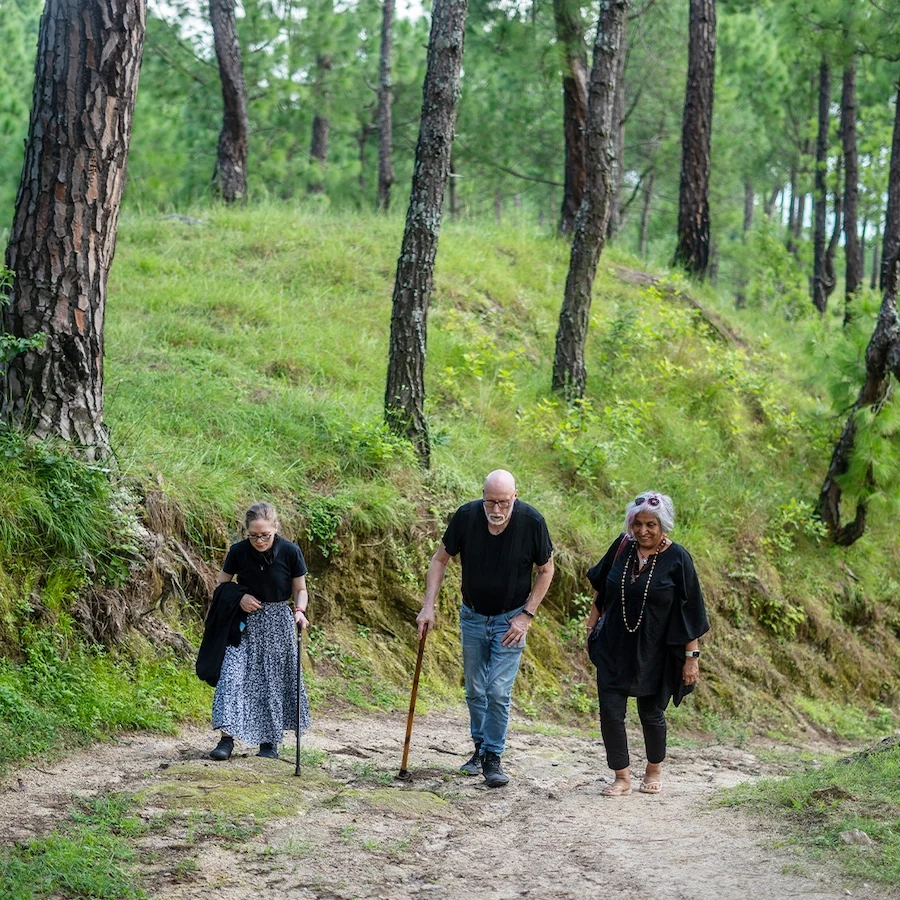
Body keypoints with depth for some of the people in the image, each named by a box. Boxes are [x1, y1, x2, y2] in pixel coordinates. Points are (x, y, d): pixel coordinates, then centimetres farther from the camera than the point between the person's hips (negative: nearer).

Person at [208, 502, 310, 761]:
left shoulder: (290, 552, -11)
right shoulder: (238, 551, -10)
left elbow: (300, 589, 0)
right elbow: (221, 584, 5)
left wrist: (299, 610, -19)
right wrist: (239, 597, -14)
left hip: (278, 623, 0)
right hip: (245, 622, 0)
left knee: (275, 680, 3)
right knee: (233, 673, -13)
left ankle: (270, 741, 14)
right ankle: (227, 737, -15)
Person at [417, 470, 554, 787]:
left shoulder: (531, 521, -20)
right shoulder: (466, 516, -18)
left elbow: (546, 570, -5)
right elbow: (440, 559, -3)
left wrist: (527, 615, -10)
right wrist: (428, 606, -11)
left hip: (510, 619, -2)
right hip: (473, 616, 3)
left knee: (499, 691, -10)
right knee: (474, 691, 12)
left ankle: (493, 757, 2)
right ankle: (480, 747, 29)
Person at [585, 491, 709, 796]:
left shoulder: (677, 559, -12)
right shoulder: (622, 546, -2)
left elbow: (691, 611, -10)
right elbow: (601, 586, 16)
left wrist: (692, 656, -12)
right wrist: (593, 620, 17)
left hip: (654, 652, -3)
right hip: (614, 647, 3)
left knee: (651, 713, 11)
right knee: (610, 711, -4)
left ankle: (654, 770, 35)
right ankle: (622, 777, 10)